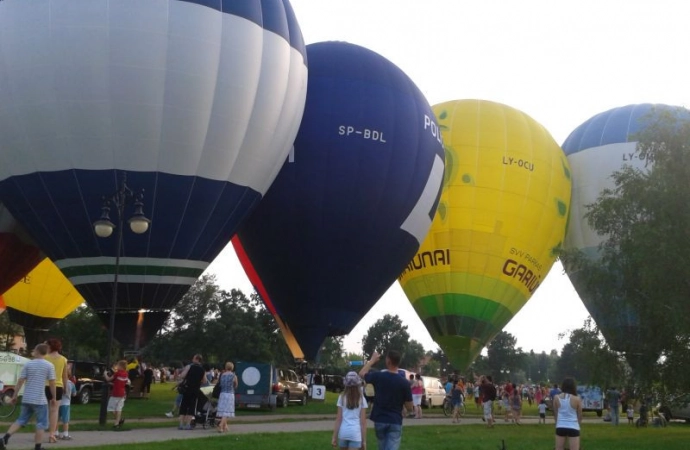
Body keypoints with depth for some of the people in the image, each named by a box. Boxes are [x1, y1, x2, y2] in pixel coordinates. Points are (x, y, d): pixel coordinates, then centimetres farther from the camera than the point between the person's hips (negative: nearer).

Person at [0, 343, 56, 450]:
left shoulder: (28, 364, 4)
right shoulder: (49, 366, -4)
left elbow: (20, 381, 2)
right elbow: (52, 383, -4)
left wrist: (15, 396, 9)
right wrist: (54, 398, 6)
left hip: (26, 399, 4)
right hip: (40, 400, -4)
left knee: (20, 420, 16)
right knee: (41, 424, 5)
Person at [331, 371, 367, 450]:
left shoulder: (342, 397, 1)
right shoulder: (361, 399, 0)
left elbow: (338, 419, -1)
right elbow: (363, 422, -2)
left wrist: (334, 437, 3)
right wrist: (364, 440, 3)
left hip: (343, 431, 2)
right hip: (355, 433, -1)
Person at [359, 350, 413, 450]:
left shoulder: (378, 377, -7)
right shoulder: (404, 382, -10)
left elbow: (362, 374, 16)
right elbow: (409, 408, -4)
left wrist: (372, 360, 25)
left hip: (379, 420, 2)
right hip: (395, 422, -2)